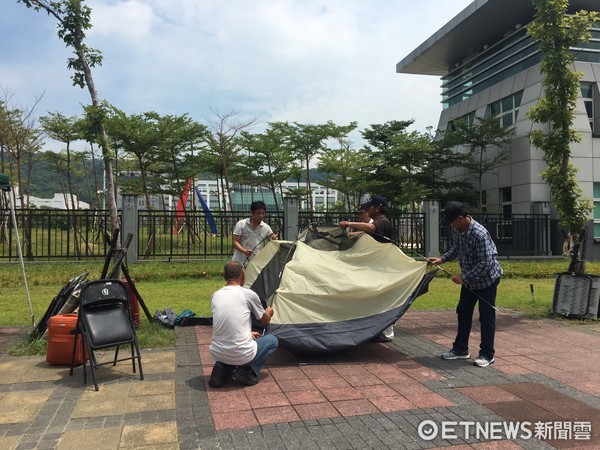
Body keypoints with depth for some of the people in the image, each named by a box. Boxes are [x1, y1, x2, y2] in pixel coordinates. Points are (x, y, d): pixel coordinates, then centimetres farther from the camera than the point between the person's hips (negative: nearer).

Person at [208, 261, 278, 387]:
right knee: (272, 340, 21)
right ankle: (247, 372, 3)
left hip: (217, 354, 5)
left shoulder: (215, 296, 6)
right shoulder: (249, 294, -6)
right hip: (241, 356, -4)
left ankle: (223, 369, 10)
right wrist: (269, 313, 35)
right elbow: (265, 321, 12)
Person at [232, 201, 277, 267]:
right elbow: (235, 241, -5)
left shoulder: (266, 228, 4)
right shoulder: (241, 224, -2)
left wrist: (274, 239, -21)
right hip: (240, 262, -2)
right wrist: (244, 251, -24)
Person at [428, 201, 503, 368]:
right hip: (469, 279, 8)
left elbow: (486, 264, -30)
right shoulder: (457, 229, -8)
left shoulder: (480, 234, -32)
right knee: (463, 312, 13)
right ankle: (460, 349, 25)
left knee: (486, 316, 0)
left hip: (486, 279, -8)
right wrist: (442, 259, -3)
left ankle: (487, 354, 12)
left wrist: (464, 277, -25)